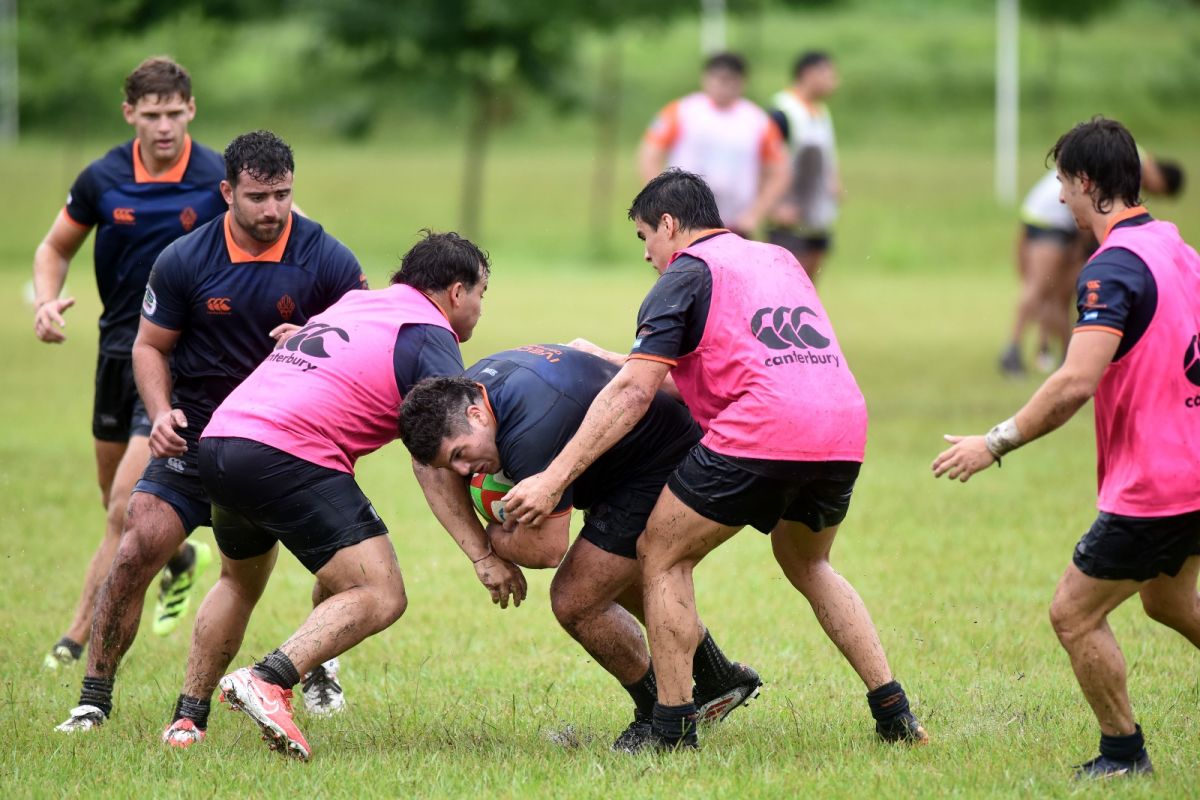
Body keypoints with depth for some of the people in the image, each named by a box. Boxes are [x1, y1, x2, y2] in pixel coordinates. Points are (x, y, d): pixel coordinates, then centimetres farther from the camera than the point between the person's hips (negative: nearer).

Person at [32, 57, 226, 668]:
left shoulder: (221, 182, -12)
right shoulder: (102, 179, -4)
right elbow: (56, 248, 9)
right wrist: (47, 301, -10)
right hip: (119, 347, 4)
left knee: (126, 507, -14)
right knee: (115, 498, 17)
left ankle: (79, 636, -6)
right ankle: (179, 559, 47)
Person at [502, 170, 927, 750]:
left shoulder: (686, 273, 6)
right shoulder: (778, 258, 27)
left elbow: (632, 394, -4)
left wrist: (554, 478, -5)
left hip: (761, 431, -7)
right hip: (844, 425, 7)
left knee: (662, 556, 10)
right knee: (806, 564, 31)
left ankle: (673, 733, 5)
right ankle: (894, 715, 21)